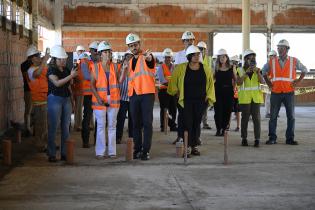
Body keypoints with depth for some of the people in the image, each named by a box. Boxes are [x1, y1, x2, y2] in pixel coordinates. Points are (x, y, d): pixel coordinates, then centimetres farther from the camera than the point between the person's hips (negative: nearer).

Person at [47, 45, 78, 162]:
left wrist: (72, 98, 16)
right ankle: (51, 154, 1)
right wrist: (71, 75, -22)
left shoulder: (66, 70, 12)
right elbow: (57, 83, -20)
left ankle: (65, 153, 13)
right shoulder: (51, 70, -6)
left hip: (66, 99, 6)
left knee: (66, 127, 7)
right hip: (55, 99, -6)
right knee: (53, 127, -4)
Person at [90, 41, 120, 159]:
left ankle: (112, 151, 13)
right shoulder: (95, 67, 1)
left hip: (113, 99, 3)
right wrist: (98, 97, -14)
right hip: (100, 100, -2)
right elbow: (92, 84, -2)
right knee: (101, 126, -1)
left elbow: (119, 81, -4)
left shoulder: (115, 66, 7)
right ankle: (100, 152, 4)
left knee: (112, 125, 7)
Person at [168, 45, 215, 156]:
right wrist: (176, 92, 11)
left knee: (197, 123, 7)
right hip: (187, 100, -2)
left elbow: (210, 84, 11)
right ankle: (187, 147, -6)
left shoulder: (205, 69, 3)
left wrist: (209, 97, 6)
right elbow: (174, 81, 8)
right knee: (188, 123, -9)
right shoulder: (181, 68, -4)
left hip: (200, 101, 2)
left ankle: (194, 146, 16)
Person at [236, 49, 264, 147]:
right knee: (245, 118, 0)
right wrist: (246, 73, -14)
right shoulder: (240, 70, 6)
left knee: (256, 118, -3)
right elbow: (239, 82, -7)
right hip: (245, 97, -1)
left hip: (256, 97, 1)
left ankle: (257, 139, -3)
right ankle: (244, 138, 6)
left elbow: (262, 81, -3)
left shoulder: (257, 70, 11)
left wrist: (258, 72, -16)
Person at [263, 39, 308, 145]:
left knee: (291, 117, 2)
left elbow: (304, 70, 14)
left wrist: (298, 81, 3)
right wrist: (268, 83, 9)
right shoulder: (272, 62, 4)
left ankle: (290, 138, 9)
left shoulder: (294, 61, 3)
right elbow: (264, 71, 20)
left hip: (289, 92, 0)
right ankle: (272, 138, 8)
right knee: (273, 116, 2)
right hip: (275, 93, 0)